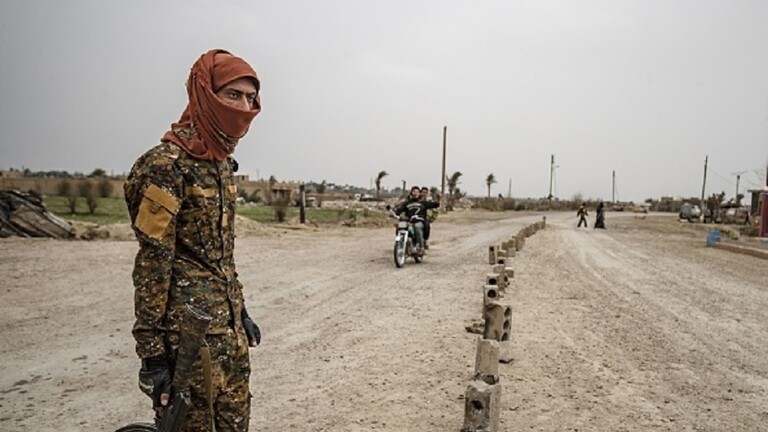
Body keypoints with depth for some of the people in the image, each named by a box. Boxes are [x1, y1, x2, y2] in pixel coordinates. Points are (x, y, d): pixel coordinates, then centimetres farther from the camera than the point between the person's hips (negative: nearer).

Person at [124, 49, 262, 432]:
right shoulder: (167, 163, -16)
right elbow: (152, 264, -17)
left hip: (229, 328, 8)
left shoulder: (222, 161, 10)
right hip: (189, 334, -8)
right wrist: (152, 352, -16)